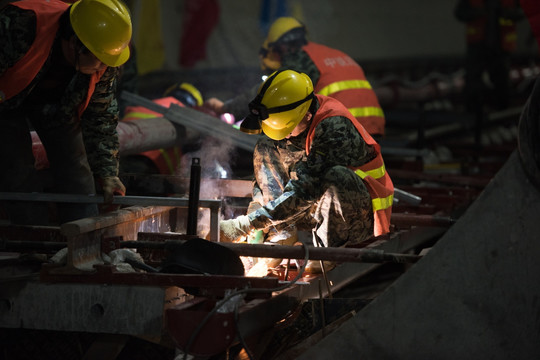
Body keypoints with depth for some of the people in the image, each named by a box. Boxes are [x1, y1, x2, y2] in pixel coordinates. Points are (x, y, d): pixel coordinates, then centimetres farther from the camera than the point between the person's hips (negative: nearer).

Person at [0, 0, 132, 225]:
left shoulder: (105, 60, -23)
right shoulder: (20, 27, -43)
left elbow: (101, 116, -11)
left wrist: (107, 172, -12)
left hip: (55, 100, 4)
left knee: (75, 168, -1)